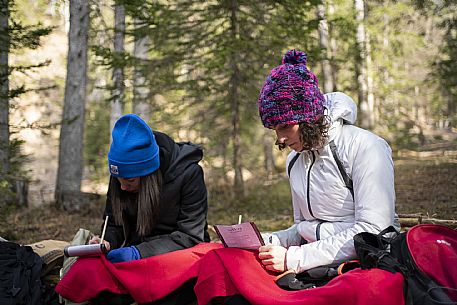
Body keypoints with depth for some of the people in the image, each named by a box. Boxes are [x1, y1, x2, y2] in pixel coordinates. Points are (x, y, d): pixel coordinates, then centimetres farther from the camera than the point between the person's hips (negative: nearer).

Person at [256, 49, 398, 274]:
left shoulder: (365, 147, -10)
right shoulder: (294, 161, 14)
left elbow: (372, 231, -18)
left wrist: (294, 258, -22)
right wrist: (263, 241, -1)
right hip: (316, 267, 7)